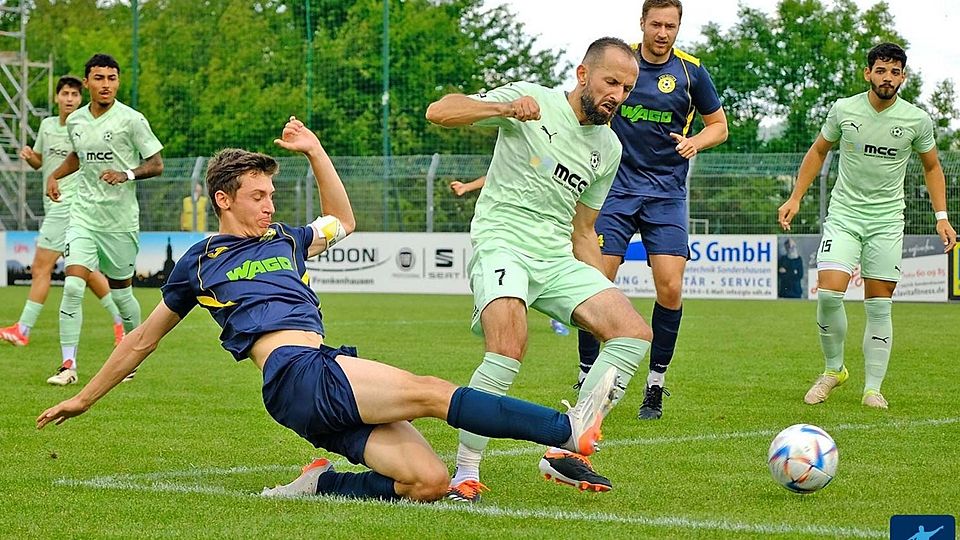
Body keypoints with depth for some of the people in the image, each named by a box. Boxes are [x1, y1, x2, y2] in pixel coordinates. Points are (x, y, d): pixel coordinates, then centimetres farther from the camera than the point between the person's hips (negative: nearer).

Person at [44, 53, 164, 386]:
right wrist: (54, 175, 13)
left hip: (121, 220, -3)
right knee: (73, 287, -14)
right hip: (83, 216, 3)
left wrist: (127, 174, -22)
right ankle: (68, 365, -13)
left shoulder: (131, 120, -8)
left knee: (121, 293, 8)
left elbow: (156, 165, -6)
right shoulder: (75, 121, 7)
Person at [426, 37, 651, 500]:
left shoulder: (609, 149, 15)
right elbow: (439, 112, -9)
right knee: (509, 347, -31)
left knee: (635, 333, -10)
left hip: (558, 260, 7)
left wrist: (598, 296, 18)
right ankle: (465, 471, -18)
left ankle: (566, 451, -6)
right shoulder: (531, 99, -2)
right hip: (502, 243, -7)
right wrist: (506, 109, -24)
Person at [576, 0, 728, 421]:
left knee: (670, 288, -11)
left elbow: (719, 125, 10)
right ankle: (587, 378, 6)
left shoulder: (690, 71, 0)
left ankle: (656, 384, 4)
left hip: (667, 193, 0)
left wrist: (696, 141, -10)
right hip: (615, 187, 0)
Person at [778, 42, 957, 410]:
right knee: (828, 293, -15)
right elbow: (818, 151, 13)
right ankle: (833, 370, 7)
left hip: (887, 222, 0)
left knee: (879, 306, -1)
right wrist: (795, 197, 7)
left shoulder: (917, 120, -4)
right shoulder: (844, 110, -3)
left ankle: (873, 388, 7)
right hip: (843, 215, 0)